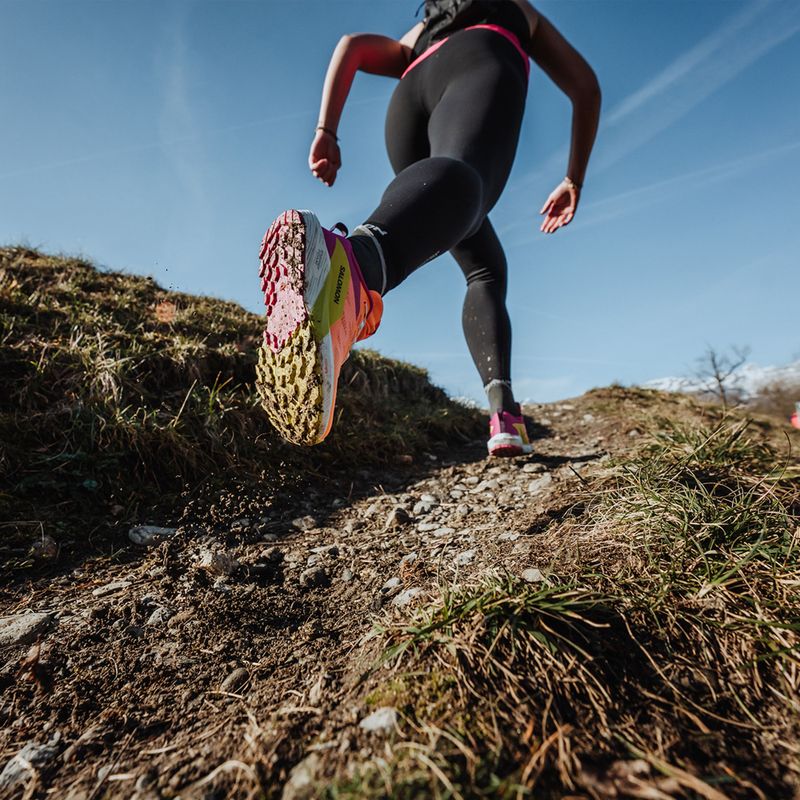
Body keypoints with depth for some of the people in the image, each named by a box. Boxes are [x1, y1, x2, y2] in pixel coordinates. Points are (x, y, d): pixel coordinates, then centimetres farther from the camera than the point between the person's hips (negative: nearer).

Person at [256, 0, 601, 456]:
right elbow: (587, 87, 30)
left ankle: (503, 412, -10)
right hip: (481, 69, -2)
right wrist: (574, 180, 35)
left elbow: (351, 46, 22)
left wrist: (326, 132, 10)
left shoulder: (415, 42, 44)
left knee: (485, 270, 7)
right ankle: (352, 260, -68)